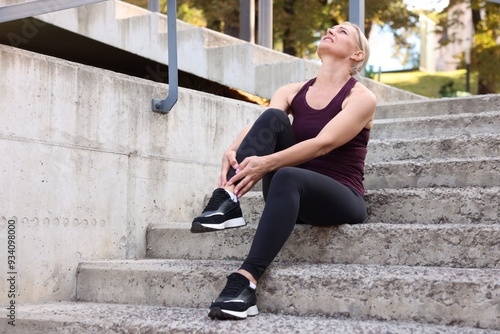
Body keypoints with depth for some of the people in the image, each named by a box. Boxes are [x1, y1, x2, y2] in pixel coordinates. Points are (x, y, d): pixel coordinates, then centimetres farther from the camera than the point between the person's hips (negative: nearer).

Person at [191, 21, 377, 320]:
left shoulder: (361, 98, -4)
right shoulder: (292, 92, 11)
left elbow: (323, 144, -21)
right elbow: (258, 127, -8)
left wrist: (266, 164, -34)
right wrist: (232, 152, -30)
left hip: (341, 200, -4)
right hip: (294, 195, 4)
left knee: (286, 176, -37)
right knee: (273, 117, -18)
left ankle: (246, 280, -47)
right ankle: (227, 202, -34)